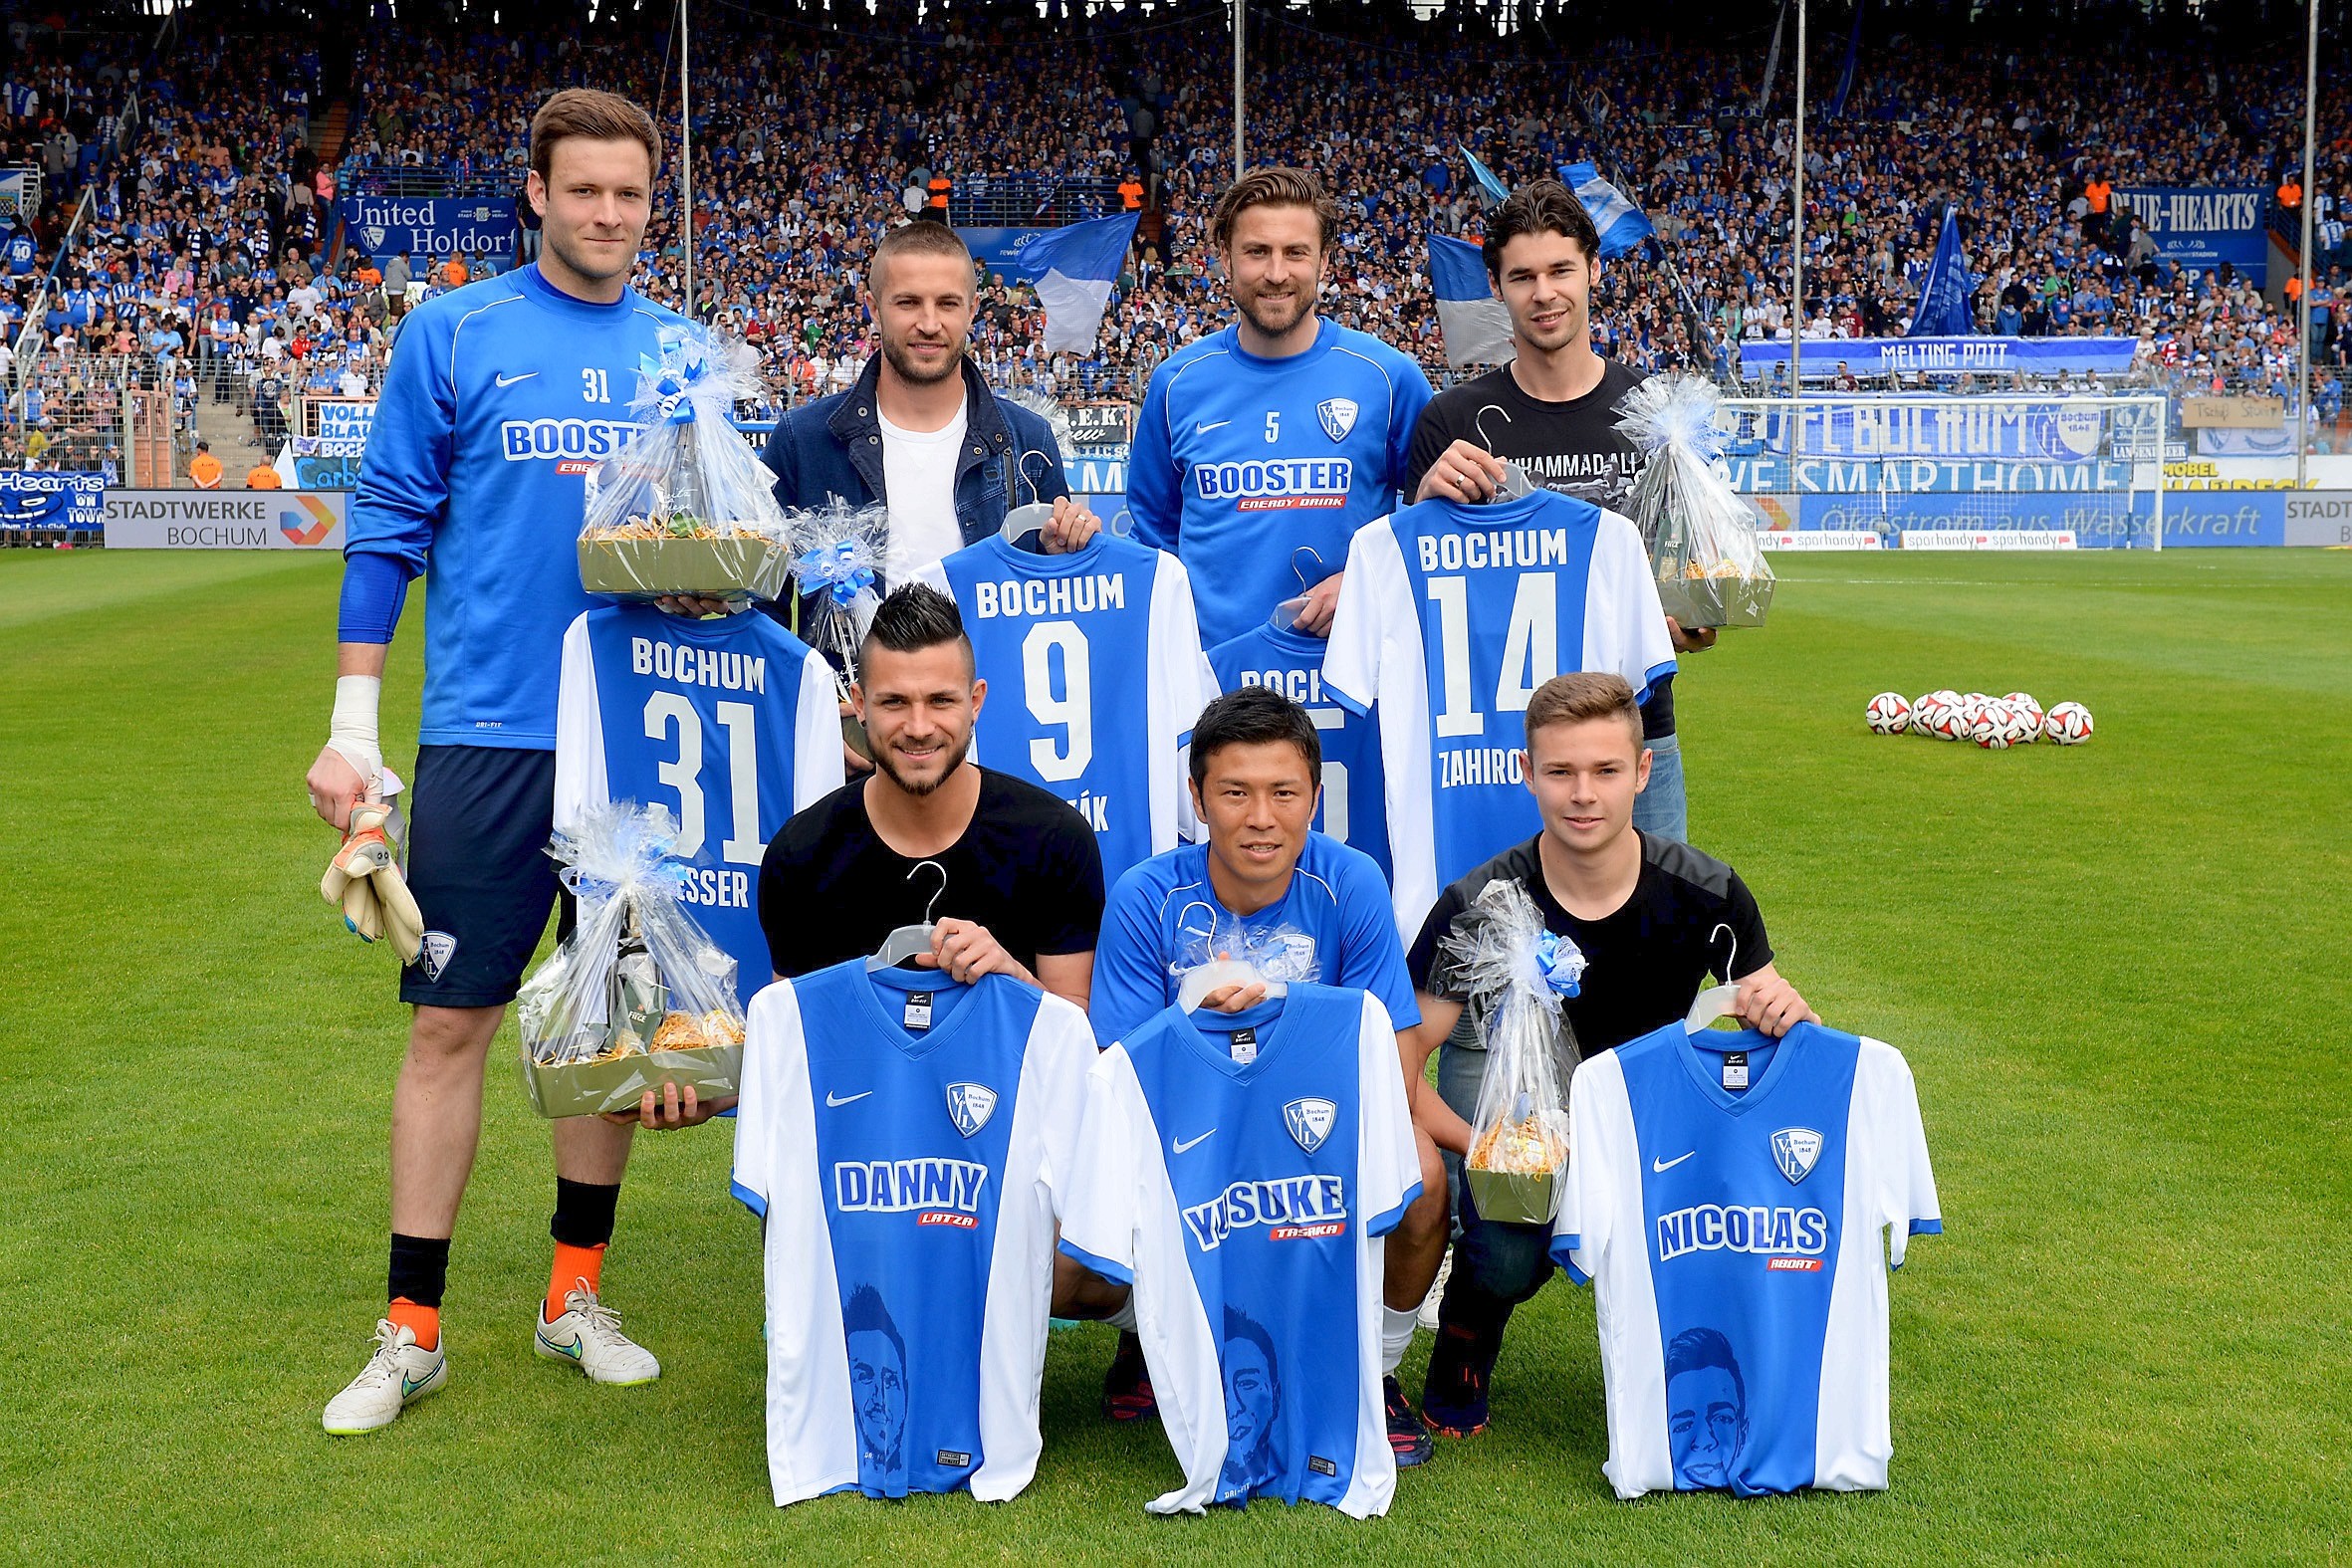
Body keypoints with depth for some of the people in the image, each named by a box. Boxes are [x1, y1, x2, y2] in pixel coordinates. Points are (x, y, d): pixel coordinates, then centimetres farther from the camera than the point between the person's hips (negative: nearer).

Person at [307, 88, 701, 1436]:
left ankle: (577, 1294, 23)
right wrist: (353, 729, -4)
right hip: (489, 730, -3)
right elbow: (388, 530, 0)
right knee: (452, 1021, -1)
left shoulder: (686, 351, 9)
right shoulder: (456, 334, 0)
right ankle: (413, 1331, 9)